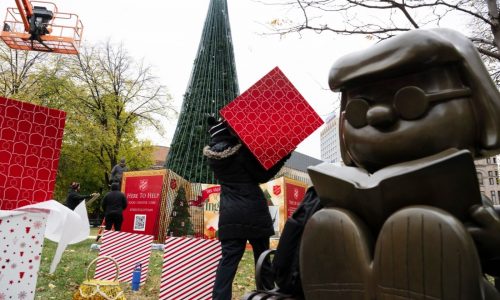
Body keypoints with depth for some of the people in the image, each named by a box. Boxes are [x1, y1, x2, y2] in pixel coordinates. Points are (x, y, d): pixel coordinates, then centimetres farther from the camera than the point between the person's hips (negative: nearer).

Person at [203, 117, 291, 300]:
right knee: (262, 258, 11)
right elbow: (262, 175, -7)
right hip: (254, 213, -3)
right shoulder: (242, 150, -13)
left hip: (229, 215, 4)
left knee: (228, 259, 6)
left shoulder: (212, 155, 1)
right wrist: (282, 158, -2)